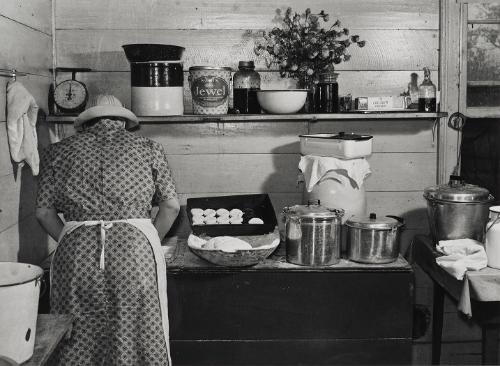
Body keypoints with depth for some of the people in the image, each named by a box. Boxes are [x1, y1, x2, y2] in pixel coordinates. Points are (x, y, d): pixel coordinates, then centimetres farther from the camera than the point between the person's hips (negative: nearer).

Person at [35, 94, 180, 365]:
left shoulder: (58, 151, 16)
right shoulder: (148, 148, 15)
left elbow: (44, 211, 10)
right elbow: (171, 205, 8)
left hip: (76, 251, 1)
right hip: (135, 245, -1)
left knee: (79, 342, 10)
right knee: (139, 339, 7)